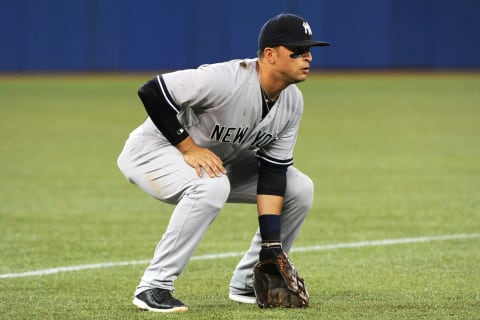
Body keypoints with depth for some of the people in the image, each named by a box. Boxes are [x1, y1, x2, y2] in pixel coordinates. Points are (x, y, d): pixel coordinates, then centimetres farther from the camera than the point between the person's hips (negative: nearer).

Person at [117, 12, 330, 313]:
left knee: (300, 188, -2)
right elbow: (152, 92, -32)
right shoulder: (226, 80, -33)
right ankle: (154, 287, -28)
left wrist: (272, 247, -14)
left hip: (220, 158, 8)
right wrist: (189, 147, -31)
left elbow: (273, 170, -7)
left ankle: (247, 284, 9)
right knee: (211, 186, -39)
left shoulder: (292, 102, -9)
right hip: (155, 150, -8)